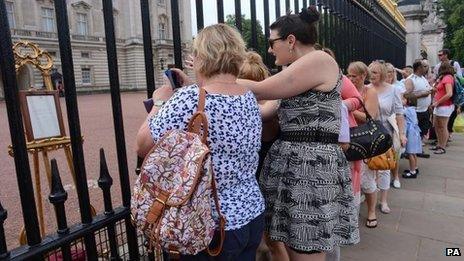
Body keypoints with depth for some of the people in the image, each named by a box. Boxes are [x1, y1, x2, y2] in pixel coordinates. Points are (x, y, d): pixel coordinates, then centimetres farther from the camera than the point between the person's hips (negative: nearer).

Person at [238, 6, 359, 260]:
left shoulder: (319, 59, -11)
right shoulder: (301, 70, 20)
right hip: (293, 161, 9)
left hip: (310, 164, -9)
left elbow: (261, 90, -12)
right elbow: (271, 109, 16)